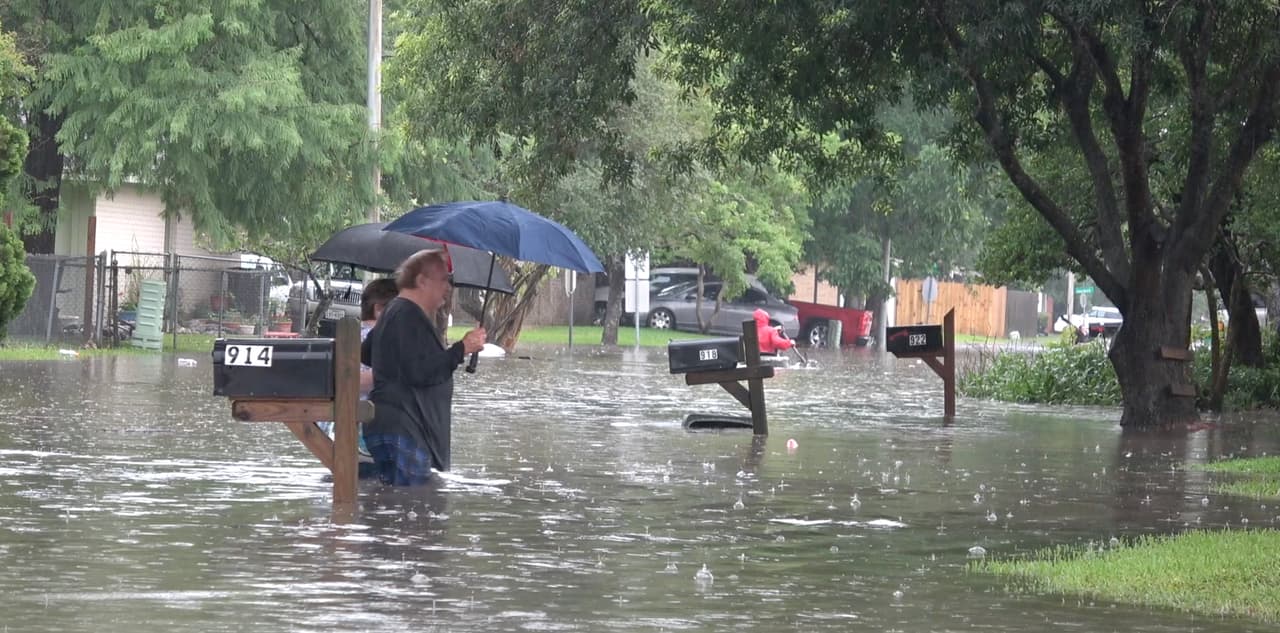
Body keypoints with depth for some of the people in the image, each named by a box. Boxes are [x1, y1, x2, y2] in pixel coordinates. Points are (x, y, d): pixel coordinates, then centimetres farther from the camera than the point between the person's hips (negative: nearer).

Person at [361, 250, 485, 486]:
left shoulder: (396, 312, 21)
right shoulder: (409, 317, -14)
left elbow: (365, 354, 36)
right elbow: (419, 372, -24)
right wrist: (461, 349, -19)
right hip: (402, 431, -11)